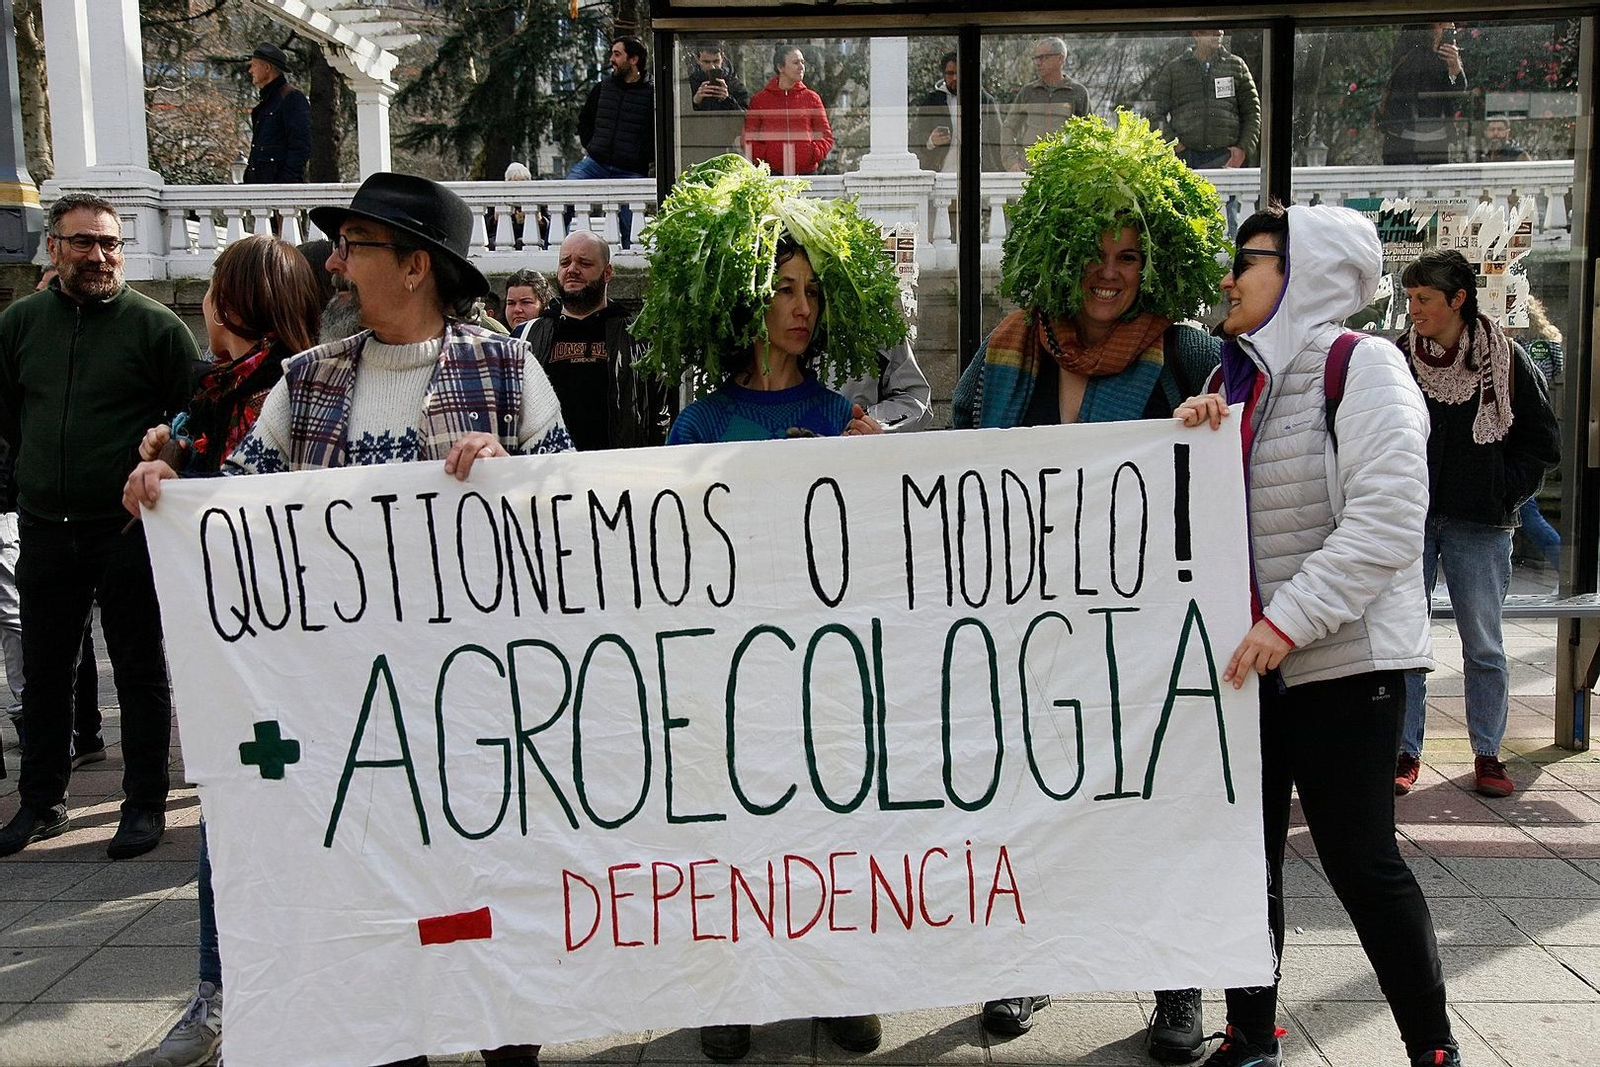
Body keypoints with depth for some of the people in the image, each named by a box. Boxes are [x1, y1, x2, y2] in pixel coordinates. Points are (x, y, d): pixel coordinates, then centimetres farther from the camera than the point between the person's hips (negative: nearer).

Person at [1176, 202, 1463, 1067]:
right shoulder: (1239, 379, 13)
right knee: (1246, 856, 11)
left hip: (1342, 661, -7)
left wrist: (1289, 621, -24)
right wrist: (1193, 441, -5)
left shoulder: (1362, 366, -8)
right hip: (1245, 661, 7)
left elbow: (1387, 522, -18)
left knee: (1358, 857, 0)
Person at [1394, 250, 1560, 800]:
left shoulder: (1505, 358, -1)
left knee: (1483, 645, 6)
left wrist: (1504, 490, -5)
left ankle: (1487, 754, 19)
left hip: (1479, 525, -1)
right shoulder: (1397, 358, 2)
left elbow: (1542, 442, 5)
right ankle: (1405, 752, 12)